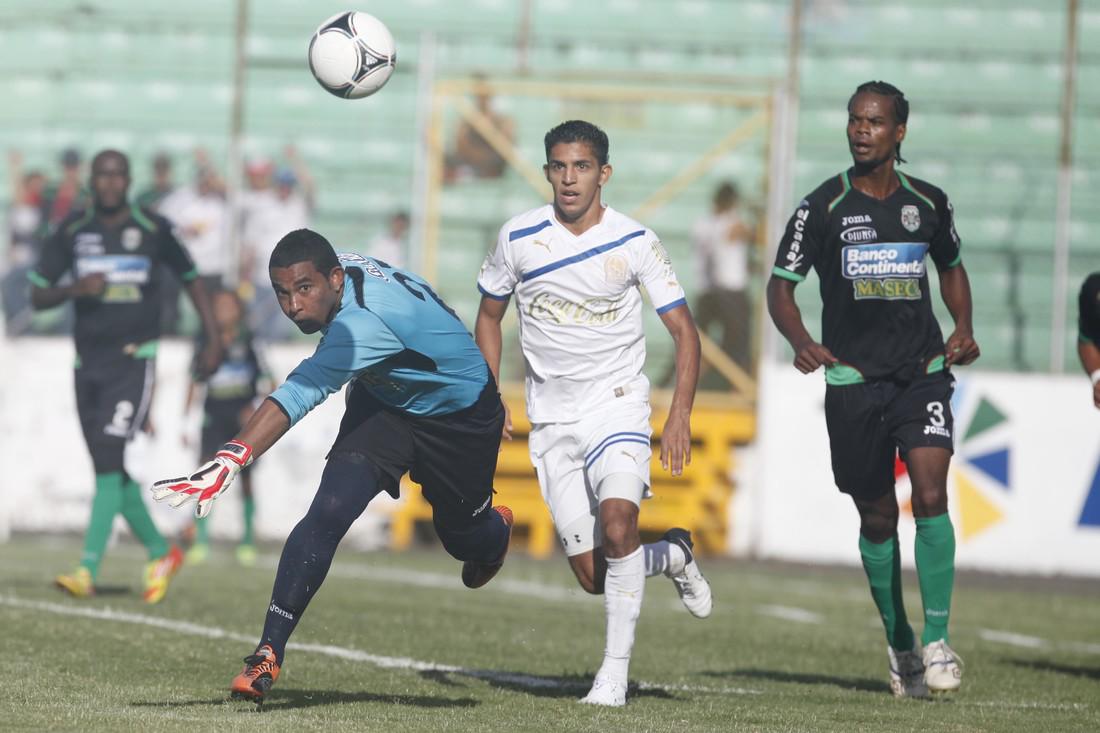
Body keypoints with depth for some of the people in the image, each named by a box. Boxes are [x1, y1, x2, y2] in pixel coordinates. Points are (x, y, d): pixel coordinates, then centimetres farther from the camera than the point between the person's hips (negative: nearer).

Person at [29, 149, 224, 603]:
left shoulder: (153, 230, -1)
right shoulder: (73, 232, 5)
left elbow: (191, 279, 14)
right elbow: (37, 295, 7)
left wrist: (213, 339, 11)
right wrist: (73, 290, -13)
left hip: (134, 357, -4)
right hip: (89, 360, 4)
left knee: (111, 461, -16)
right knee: (111, 469, 7)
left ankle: (88, 570, -20)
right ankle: (161, 553, 25)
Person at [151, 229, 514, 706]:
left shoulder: (364, 321, -44)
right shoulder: (344, 269, -19)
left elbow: (299, 396, -54)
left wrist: (230, 461, -64)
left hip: (459, 415, -6)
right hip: (385, 399, 6)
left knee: (463, 537, 17)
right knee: (329, 513, -17)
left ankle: (496, 529, 58)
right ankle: (269, 653, -18)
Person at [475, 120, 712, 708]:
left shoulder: (634, 242, -7)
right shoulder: (518, 238, -2)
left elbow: (683, 331, -3)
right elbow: (490, 315, 14)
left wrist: (680, 416, -14)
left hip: (617, 402, -2)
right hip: (550, 417, 2)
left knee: (617, 520, -29)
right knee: (591, 575, -2)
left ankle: (616, 671, -20)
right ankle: (672, 555, 32)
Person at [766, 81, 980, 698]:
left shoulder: (929, 203, 5)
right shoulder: (824, 207, -2)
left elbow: (952, 267, 23)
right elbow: (781, 285, 1)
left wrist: (964, 328, 6)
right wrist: (802, 342, -18)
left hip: (923, 372, 1)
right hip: (853, 378, -1)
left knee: (931, 495, -18)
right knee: (877, 517, 6)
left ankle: (938, 639, -10)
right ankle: (900, 644, 24)